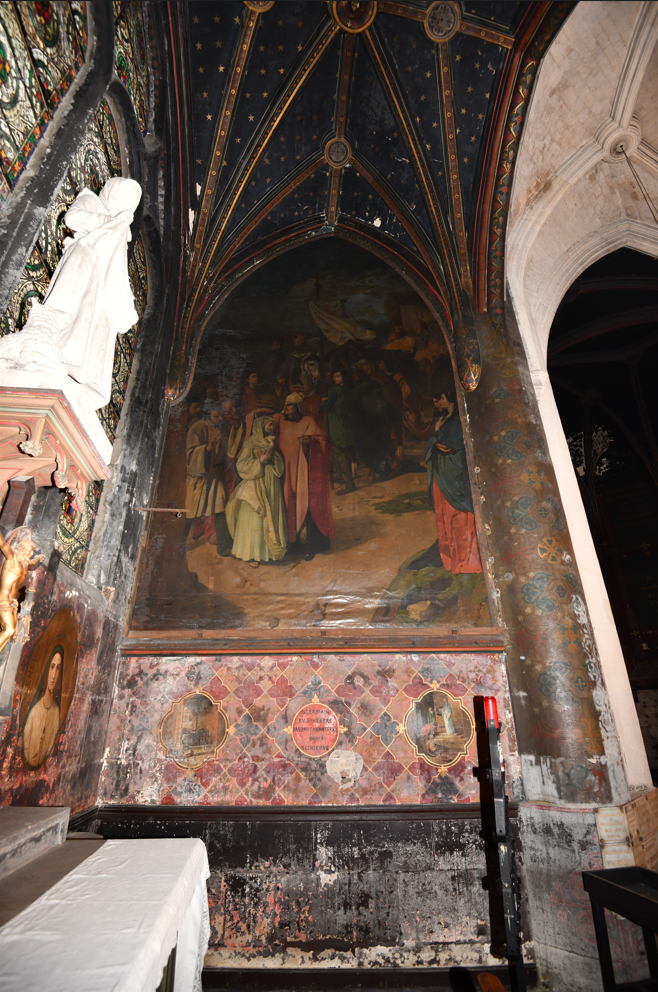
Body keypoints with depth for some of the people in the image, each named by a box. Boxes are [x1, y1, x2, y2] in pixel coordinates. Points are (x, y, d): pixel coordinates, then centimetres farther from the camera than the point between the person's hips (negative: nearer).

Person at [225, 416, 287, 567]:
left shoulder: (272, 446, 18)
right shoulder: (250, 445, -1)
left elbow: (280, 468, 14)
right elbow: (241, 465, -8)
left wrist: (272, 459, -6)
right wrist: (260, 461, -16)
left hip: (271, 488, 6)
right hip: (255, 487, -6)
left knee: (270, 519, 5)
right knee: (254, 521, -7)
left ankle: (269, 552, 13)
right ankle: (252, 555, -1)